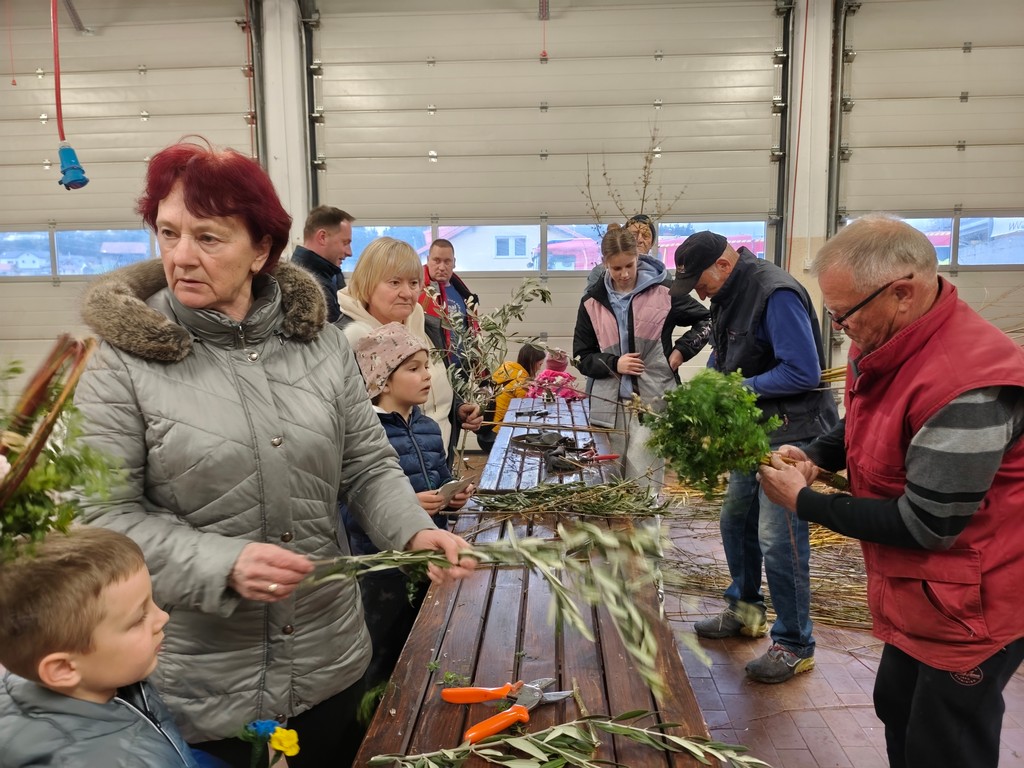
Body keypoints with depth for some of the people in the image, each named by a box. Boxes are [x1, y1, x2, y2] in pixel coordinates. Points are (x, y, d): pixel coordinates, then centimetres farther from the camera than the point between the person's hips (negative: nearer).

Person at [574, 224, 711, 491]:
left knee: (643, 486, -6)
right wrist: (613, 364, -9)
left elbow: (706, 320, 13)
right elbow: (582, 357, 8)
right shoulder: (593, 302, 5)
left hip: (653, 401, -3)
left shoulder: (663, 291, -1)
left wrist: (681, 351, 0)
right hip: (609, 405, 3)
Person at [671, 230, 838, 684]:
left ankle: (795, 645, 10)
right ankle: (745, 611, 37)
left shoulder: (776, 294, -21)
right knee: (736, 521, 18)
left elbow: (804, 372, -24)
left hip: (789, 432, -10)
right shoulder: (729, 295, 8)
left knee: (778, 538, -6)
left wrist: (739, 388, -20)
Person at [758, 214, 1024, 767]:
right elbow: (865, 422, 16)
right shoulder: (887, 343, -4)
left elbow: (925, 526, -26)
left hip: (971, 605, -9)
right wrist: (816, 455, -5)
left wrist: (804, 501, -18)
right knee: (896, 708, 24)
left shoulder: (967, 386, -33)